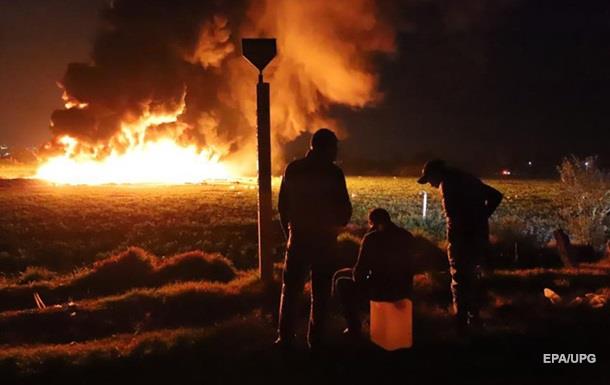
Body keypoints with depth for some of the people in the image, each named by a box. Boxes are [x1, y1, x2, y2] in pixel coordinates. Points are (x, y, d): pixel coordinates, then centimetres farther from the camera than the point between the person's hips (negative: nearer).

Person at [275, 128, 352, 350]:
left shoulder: (292, 169, 1)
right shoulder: (333, 172, -10)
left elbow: (283, 206, 4)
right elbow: (344, 209, -7)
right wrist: (336, 225, 14)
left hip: (298, 237, 2)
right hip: (324, 240, -2)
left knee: (291, 289, 11)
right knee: (320, 292, 8)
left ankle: (285, 338, 11)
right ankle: (315, 339, 10)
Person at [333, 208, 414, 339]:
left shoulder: (372, 238, -12)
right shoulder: (407, 236, 7)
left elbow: (359, 271, -10)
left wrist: (356, 276, 13)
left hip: (382, 290, -7)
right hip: (404, 289, 7)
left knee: (341, 282, 15)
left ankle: (355, 329, 16)